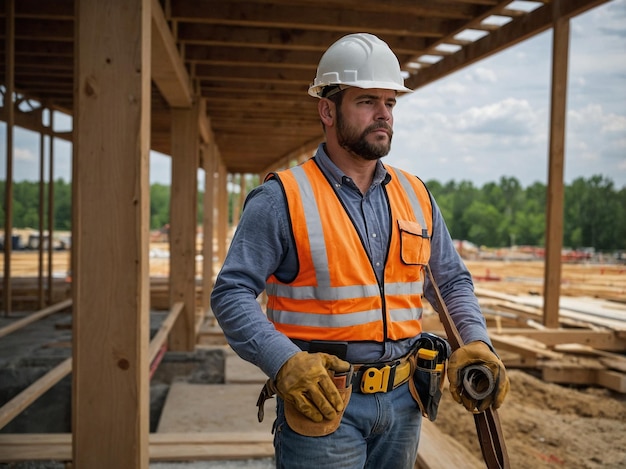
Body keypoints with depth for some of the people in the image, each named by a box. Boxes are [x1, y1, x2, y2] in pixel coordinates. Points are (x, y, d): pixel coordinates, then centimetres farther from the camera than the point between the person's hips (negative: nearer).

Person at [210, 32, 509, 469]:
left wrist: (476, 341, -1)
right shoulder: (283, 199, -10)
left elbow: (453, 281, 16)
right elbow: (232, 293, -13)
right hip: (321, 401, -5)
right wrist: (284, 362, -27)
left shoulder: (416, 197, 7)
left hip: (403, 400, 6)